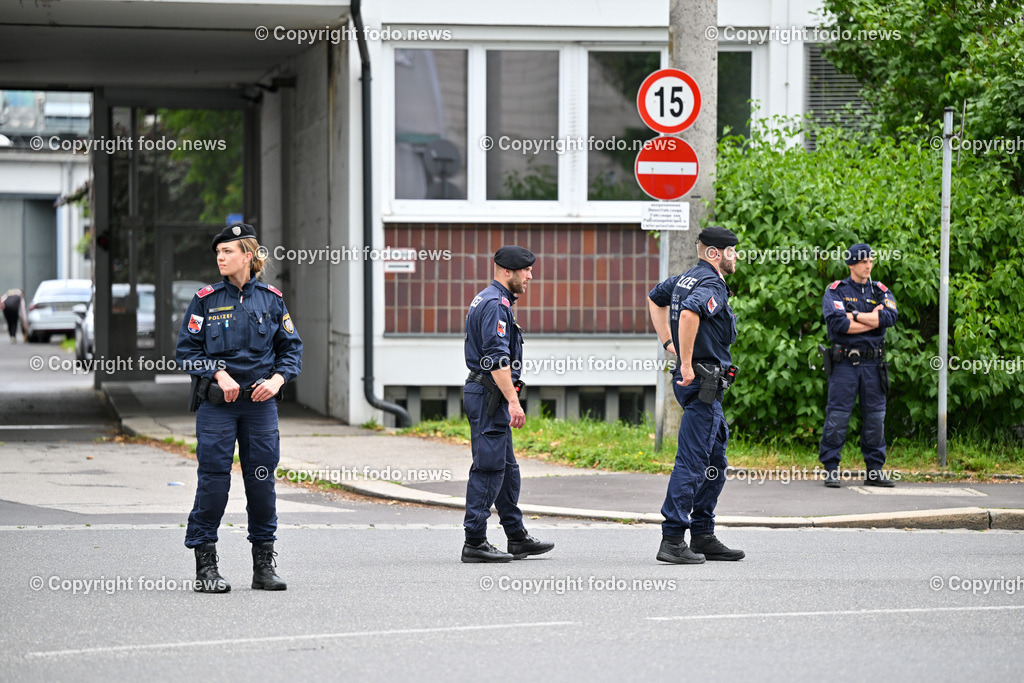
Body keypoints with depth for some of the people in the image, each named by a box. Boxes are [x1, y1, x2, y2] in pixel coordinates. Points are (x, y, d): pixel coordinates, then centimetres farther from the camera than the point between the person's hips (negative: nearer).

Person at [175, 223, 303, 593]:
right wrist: (220, 375, -12)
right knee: (213, 479, -4)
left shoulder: (271, 299, 5)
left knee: (262, 479, 4)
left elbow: (292, 347, 10)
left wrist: (277, 379, -6)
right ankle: (205, 566, 3)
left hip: (260, 401, 2)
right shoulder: (206, 299, 0)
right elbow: (187, 350, 1)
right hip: (216, 403, -2)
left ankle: (264, 564, 14)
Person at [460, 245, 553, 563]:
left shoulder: (487, 300, 19)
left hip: (487, 394, 11)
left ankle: (517, 538, 20)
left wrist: (509, 398, 26)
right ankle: (474, 543, -7)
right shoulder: (495, 304, -15)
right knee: (488, 468, -9)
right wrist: (513, 401, -25)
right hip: (490, 394, -11)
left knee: (506, 468, 14)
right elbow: (497, 358, -23)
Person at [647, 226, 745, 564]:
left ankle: (704, 537, 18)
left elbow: (655, 297, 33)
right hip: (704, 382, -10)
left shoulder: (686, 279, 15)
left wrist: (668, 343, 27)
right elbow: (689, 312, -36)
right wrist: (686, 365, -28)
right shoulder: (711, 285, -15)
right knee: (692, 460, -10)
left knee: (715, 461, 15)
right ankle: (672, 540, -10)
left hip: (702, 384, 10)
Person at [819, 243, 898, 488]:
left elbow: (890, 318, -8)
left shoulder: (881, 292, 12)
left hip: (873, 364, 4)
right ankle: (831, 469, 0)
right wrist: (872, 319, -9)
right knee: (837, 416, -6)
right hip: (844, 362, -4)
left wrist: (853, 316, -10)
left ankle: (874, 469, 12)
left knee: (875, 417, 5)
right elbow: (837, 323, -15)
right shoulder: (836, 291, 2)